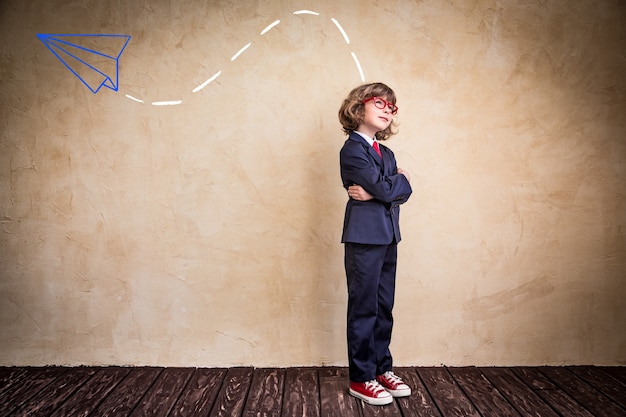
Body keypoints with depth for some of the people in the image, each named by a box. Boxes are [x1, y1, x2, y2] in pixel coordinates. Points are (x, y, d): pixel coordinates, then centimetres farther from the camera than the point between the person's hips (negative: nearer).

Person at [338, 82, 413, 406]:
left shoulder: (386, 154, 17)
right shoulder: (353, 149, -8)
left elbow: (404, 193, 3)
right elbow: (384, 188, -17)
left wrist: (375, 193, -13)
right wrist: (399, 179, 3)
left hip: (387, 238, 8)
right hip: (364, 237, -8)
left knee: (384, 307, 13)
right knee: (364, 309, 0)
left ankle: (381, 369, 25)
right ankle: (361, 379, 11)